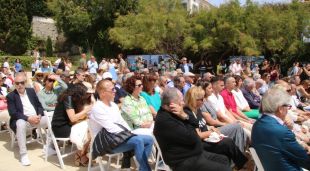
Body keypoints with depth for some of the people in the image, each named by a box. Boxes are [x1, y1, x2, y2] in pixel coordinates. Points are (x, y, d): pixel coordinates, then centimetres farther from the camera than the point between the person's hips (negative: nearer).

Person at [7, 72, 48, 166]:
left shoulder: (31, 91, 11)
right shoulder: (10, 96, -2)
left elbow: (39, 105, 12)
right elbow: (13, 113, -12)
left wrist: (39, 115, -10)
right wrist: (28, 118, -25)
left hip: (36, 117, 4)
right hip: (22, 119, -4)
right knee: (21, 124, -38)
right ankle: (23, 154, -31)